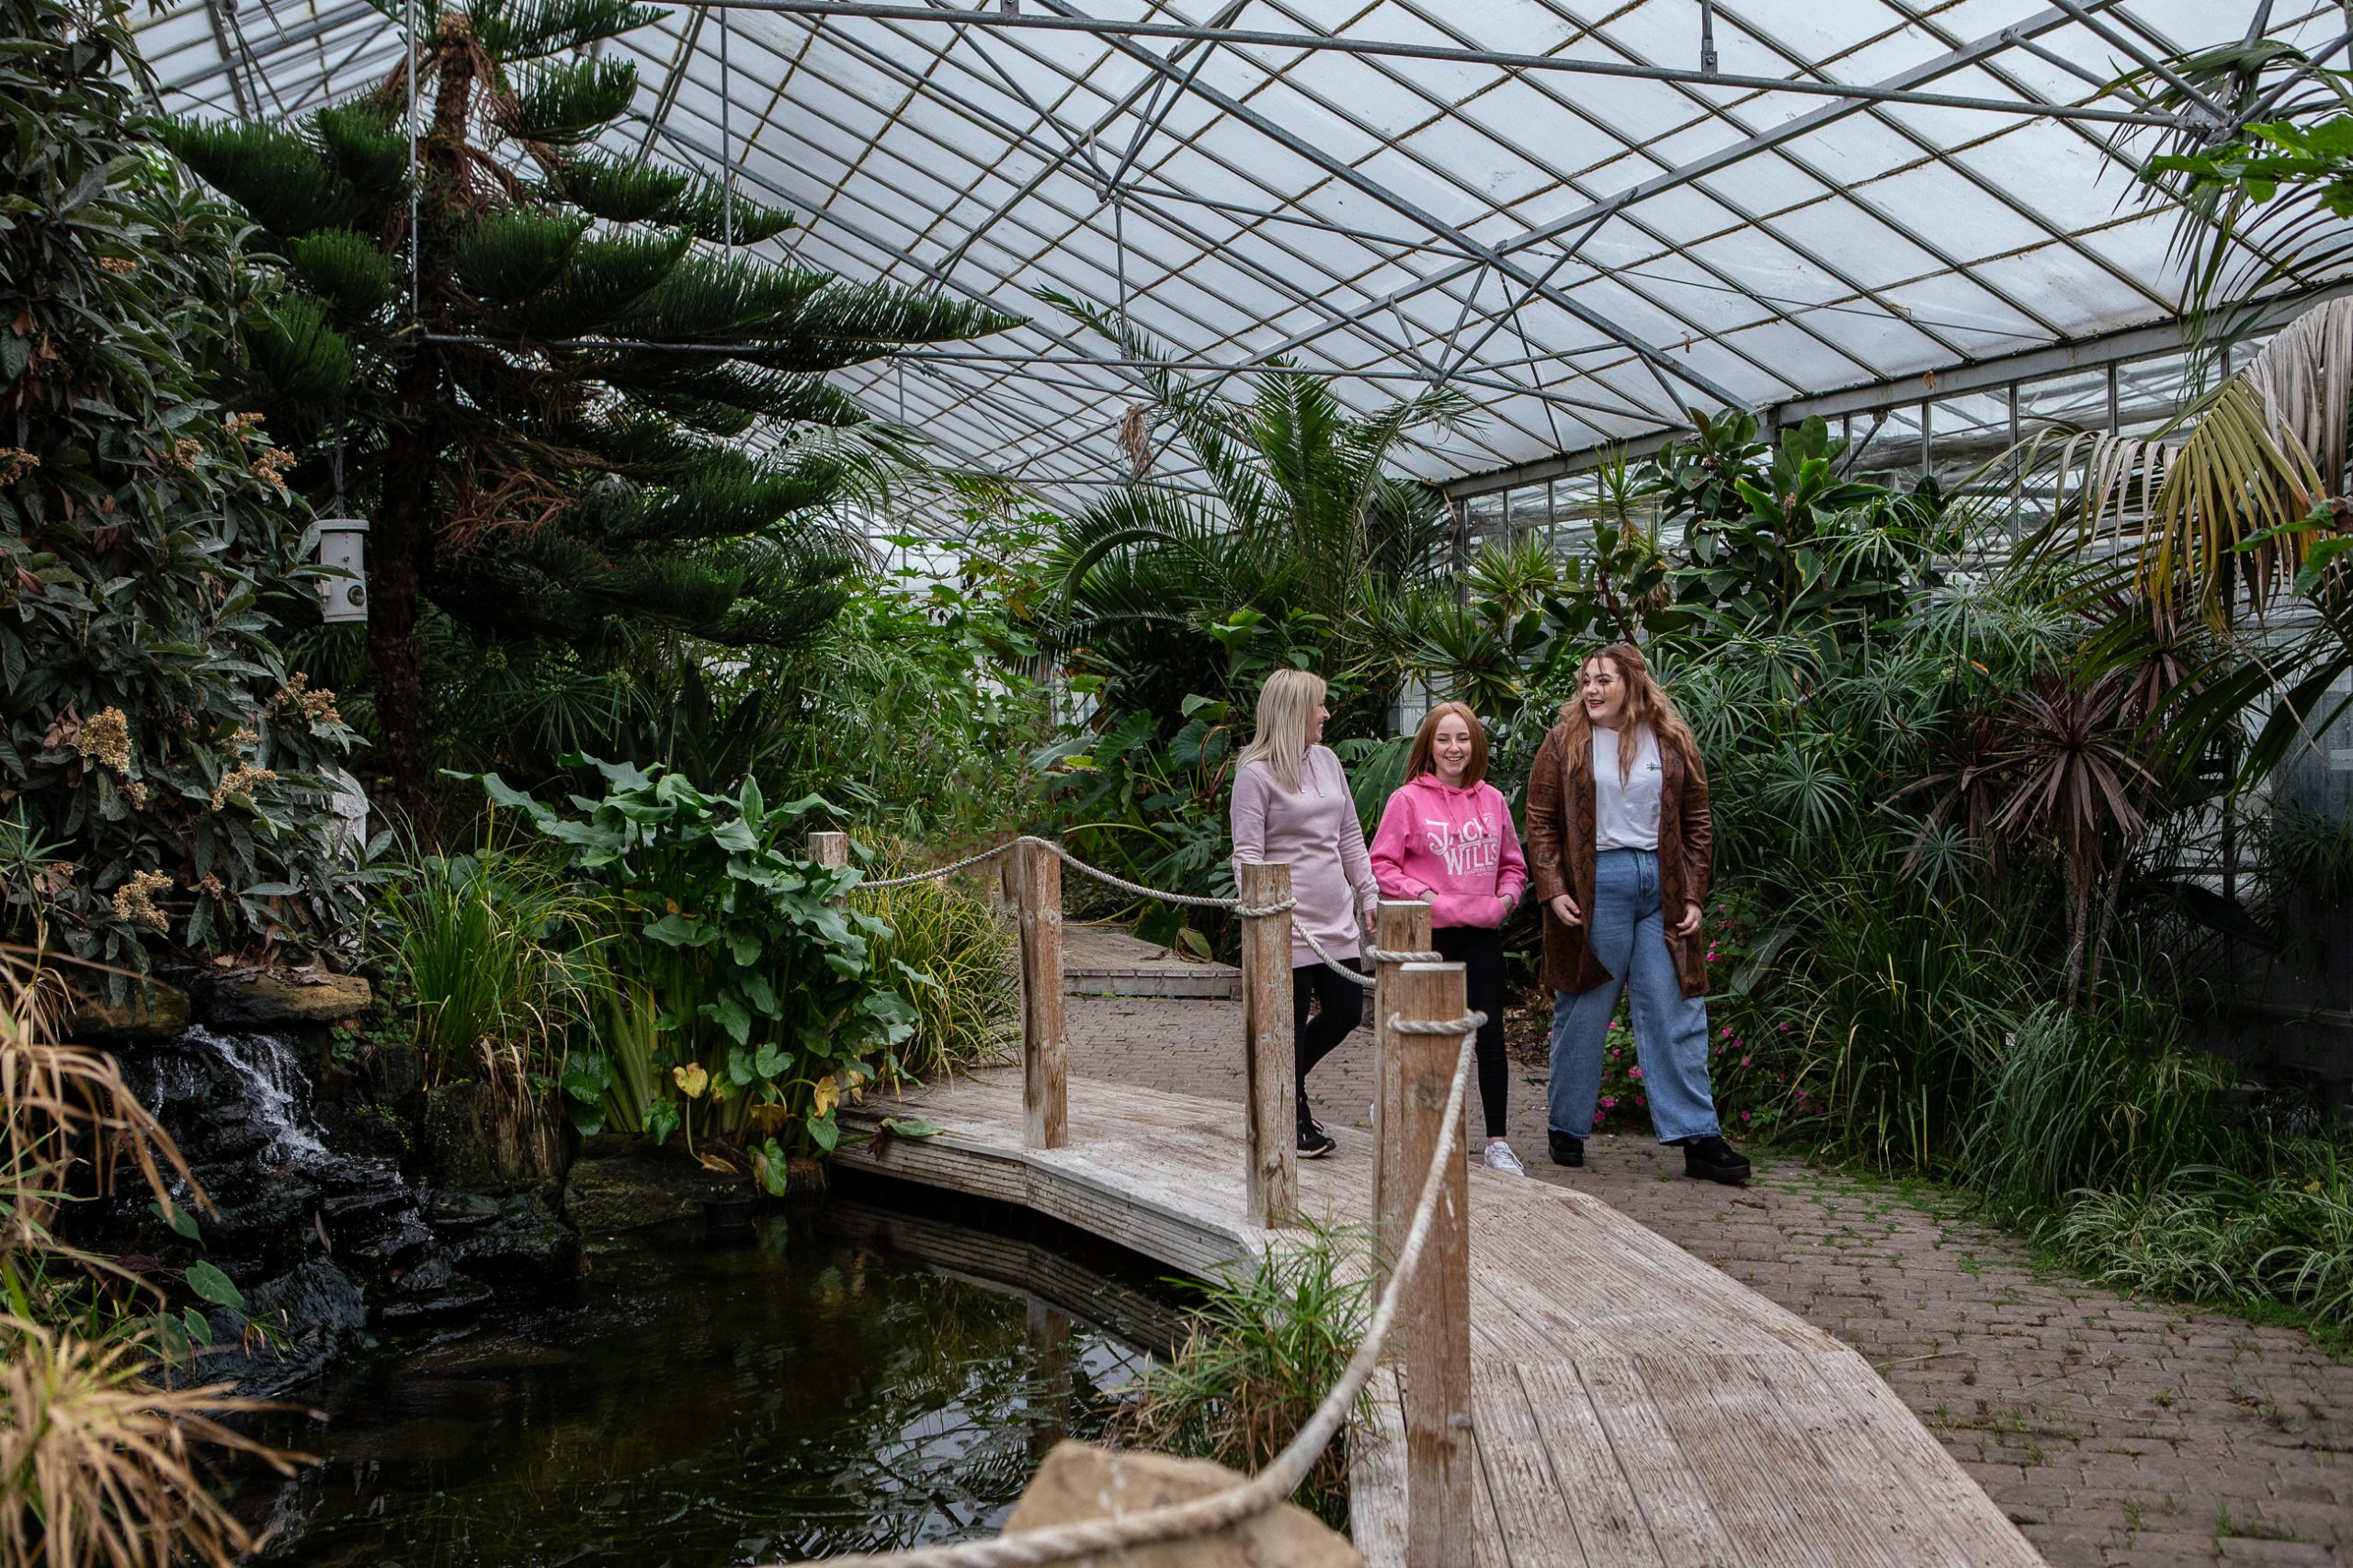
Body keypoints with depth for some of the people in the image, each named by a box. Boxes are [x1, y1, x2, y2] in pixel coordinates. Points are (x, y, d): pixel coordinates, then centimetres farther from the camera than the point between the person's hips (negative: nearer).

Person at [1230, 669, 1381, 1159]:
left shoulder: (1326, 760, 12)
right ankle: (1295, 1120, 19)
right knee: (1292, 1026, 2)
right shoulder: (1255, 773, -9)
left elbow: (1350, 837, 17)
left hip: (1336, 918, 7)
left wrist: (1370, 897, 13)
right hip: (1288, 926, -7)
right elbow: (1247, 852, -13)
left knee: (1345, 1013, 10)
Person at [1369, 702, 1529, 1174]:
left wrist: (1506, 896, -1)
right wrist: (1421, 894, -15)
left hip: (1483, 931, 3)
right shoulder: (1408, 799, -3)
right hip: (1429, 932, -3)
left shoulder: (1492, 800, 9)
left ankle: (1497, 1141, 6)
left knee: (1491, 1034, -1)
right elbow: (1381, 865, -4)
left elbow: (1512, 863, 18)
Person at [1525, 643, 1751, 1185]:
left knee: (1677, 1013, 1)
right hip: (1594, 886, -2)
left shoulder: (1672, 743, 8)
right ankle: (1567, 1130, 17)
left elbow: (1696, 824, 11)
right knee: (1583, 1012, 4)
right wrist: (1553, 891, -8)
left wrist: (1693, 896, 3)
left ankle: (1698, 1138, 4)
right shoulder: (1565, 743, 4)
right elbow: (1541, 822, 2)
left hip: (1660, 885, 2)